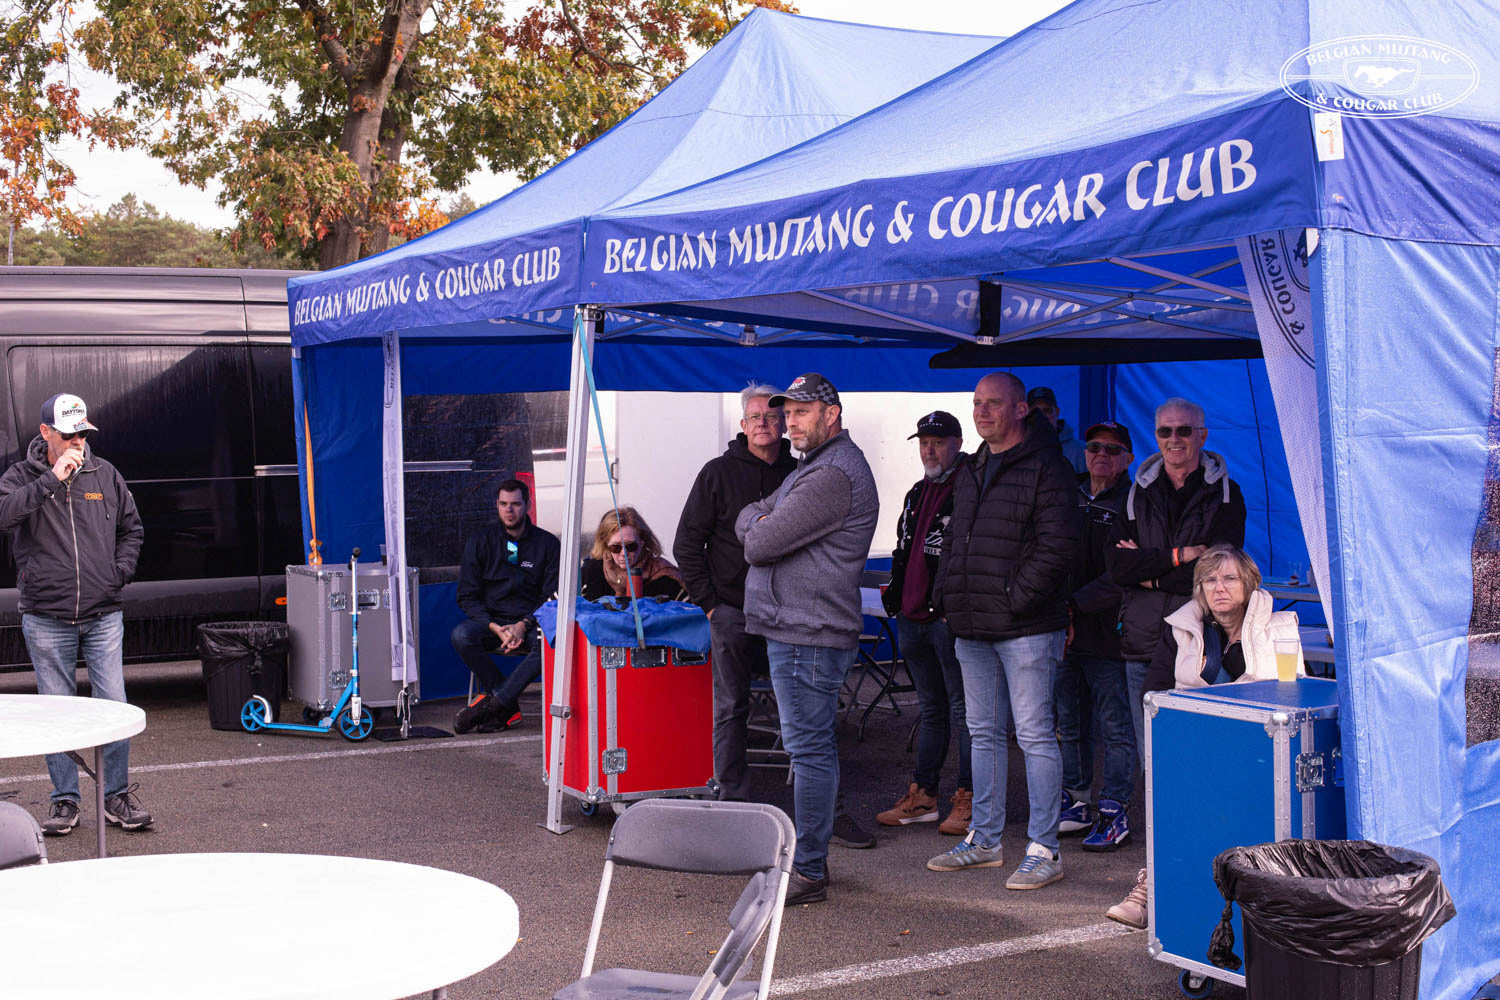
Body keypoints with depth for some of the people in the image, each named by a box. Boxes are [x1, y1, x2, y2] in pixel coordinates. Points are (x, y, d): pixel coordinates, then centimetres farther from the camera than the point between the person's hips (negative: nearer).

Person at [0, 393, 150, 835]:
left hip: (103, 616, 2)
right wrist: (52, 478, -23)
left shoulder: (104, 474, 7)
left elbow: (132, 529, 18)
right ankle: (64, 800, 17)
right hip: (46, 620, -1)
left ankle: (116, 796, 11)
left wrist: (120, 572, 5)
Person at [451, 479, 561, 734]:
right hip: (489, 620, 1)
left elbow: (553, 597, 1)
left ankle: (493, 703, -29)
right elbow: (467, 596, 2)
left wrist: (524, 625, -16)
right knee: (461, 635, -32)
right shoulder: (480, 541, 5)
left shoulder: (548, 544, 4)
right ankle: (509, 707, -22)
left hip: (531, 624, -1)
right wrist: (495, 627, -15)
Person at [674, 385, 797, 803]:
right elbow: (687, 544, 2)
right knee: (730, 709, 2)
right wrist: (708, 602, -4)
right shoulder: (719, 473, 0)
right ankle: (733, 799, 7)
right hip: (732, 610, -2)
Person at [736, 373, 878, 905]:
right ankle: (808, 855, 25)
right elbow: (747, 519, 21)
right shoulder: (812, 467, 19)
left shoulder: (832, 476, -18)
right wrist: (758, 518, -2)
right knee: (810, 747, 15)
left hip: (808, 634, -11)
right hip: (799, 628, 11)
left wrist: (756, 528, 3)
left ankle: (809, 872, -2)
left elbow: (760, 544, -19)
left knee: (810, 749, -7)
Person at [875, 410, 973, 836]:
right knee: (931, 709, 15)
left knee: (963, 710, -3)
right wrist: (895, 592, 17)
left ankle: (968, 799, 4)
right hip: (915, 618, 9)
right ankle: (923, 796, 22)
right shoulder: (917, 494, 18)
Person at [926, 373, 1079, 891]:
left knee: (1035, 735, -4)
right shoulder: (971, 472, 17)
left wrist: (1014, 599, -17)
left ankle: (1044, 849, 2)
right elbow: (953, 540, 25)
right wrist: (946, 593, 11)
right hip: (972, 630, 8)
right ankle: (984, 839, 24)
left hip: (1025, 629, -8)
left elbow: (1058, 547, -16)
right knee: (983, 733, 14)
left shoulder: (1045, 467, -9)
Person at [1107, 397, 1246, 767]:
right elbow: (1116, 565, -1)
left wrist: (1149, 573, -5)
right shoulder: (1140, 493, 13)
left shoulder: (1224, 493, 3)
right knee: (1151, 761, 7)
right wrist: (1178, 556, -11)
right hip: (1143, 643, 3)